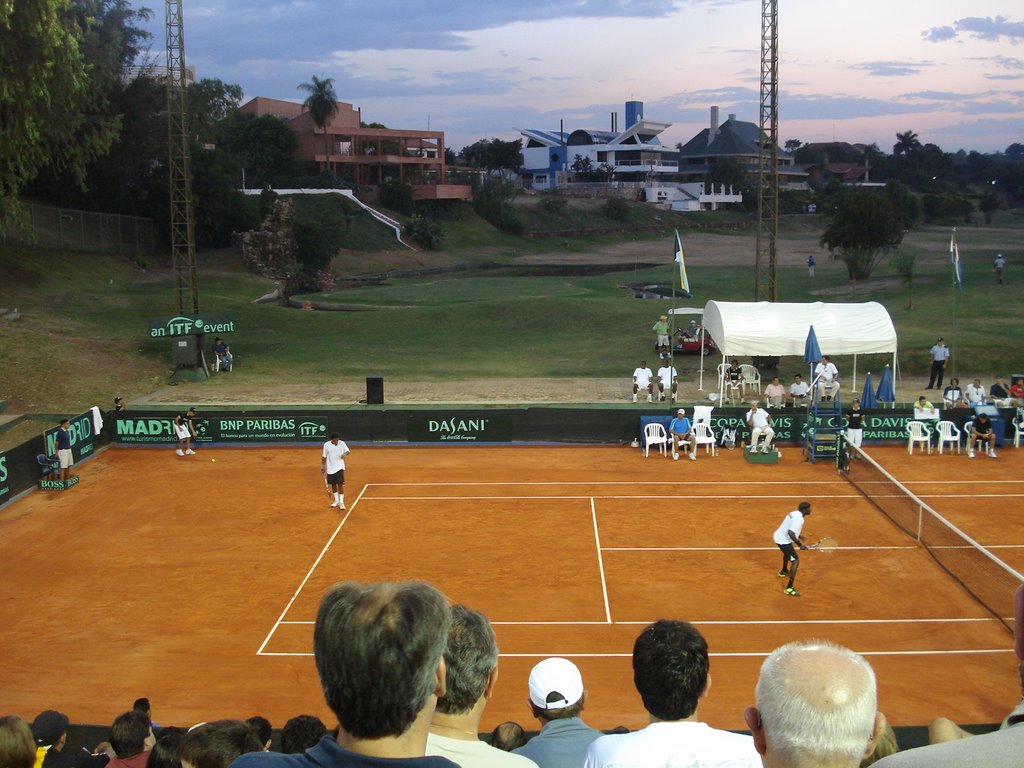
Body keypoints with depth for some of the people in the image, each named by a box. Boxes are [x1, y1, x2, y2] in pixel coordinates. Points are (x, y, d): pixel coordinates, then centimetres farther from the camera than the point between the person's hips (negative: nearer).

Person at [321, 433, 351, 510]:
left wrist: (345, 454, -19)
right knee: (333, 485, 12)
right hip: (330, 468, 2)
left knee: (340, 484, -6)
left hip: (339, 468, -2)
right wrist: (322, 466, 5)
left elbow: (348, 451, 4)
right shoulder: (326, 445, -5)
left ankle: (341, 502, 1)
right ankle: (336, 500, 29)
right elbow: (324, 457, 4)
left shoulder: (342, 444, -6)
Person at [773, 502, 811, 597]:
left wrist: (798, 535, 21)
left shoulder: (794, 513, 6)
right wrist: (799, 544, -26)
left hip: (777, 536, 10)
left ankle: (784, 571, 65)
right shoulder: (799, 519, -24)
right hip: (783, 540, -10)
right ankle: (789, 588, -15)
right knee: (795, 561, -12)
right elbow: (790, 533, -34)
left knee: (788, 552, 38)